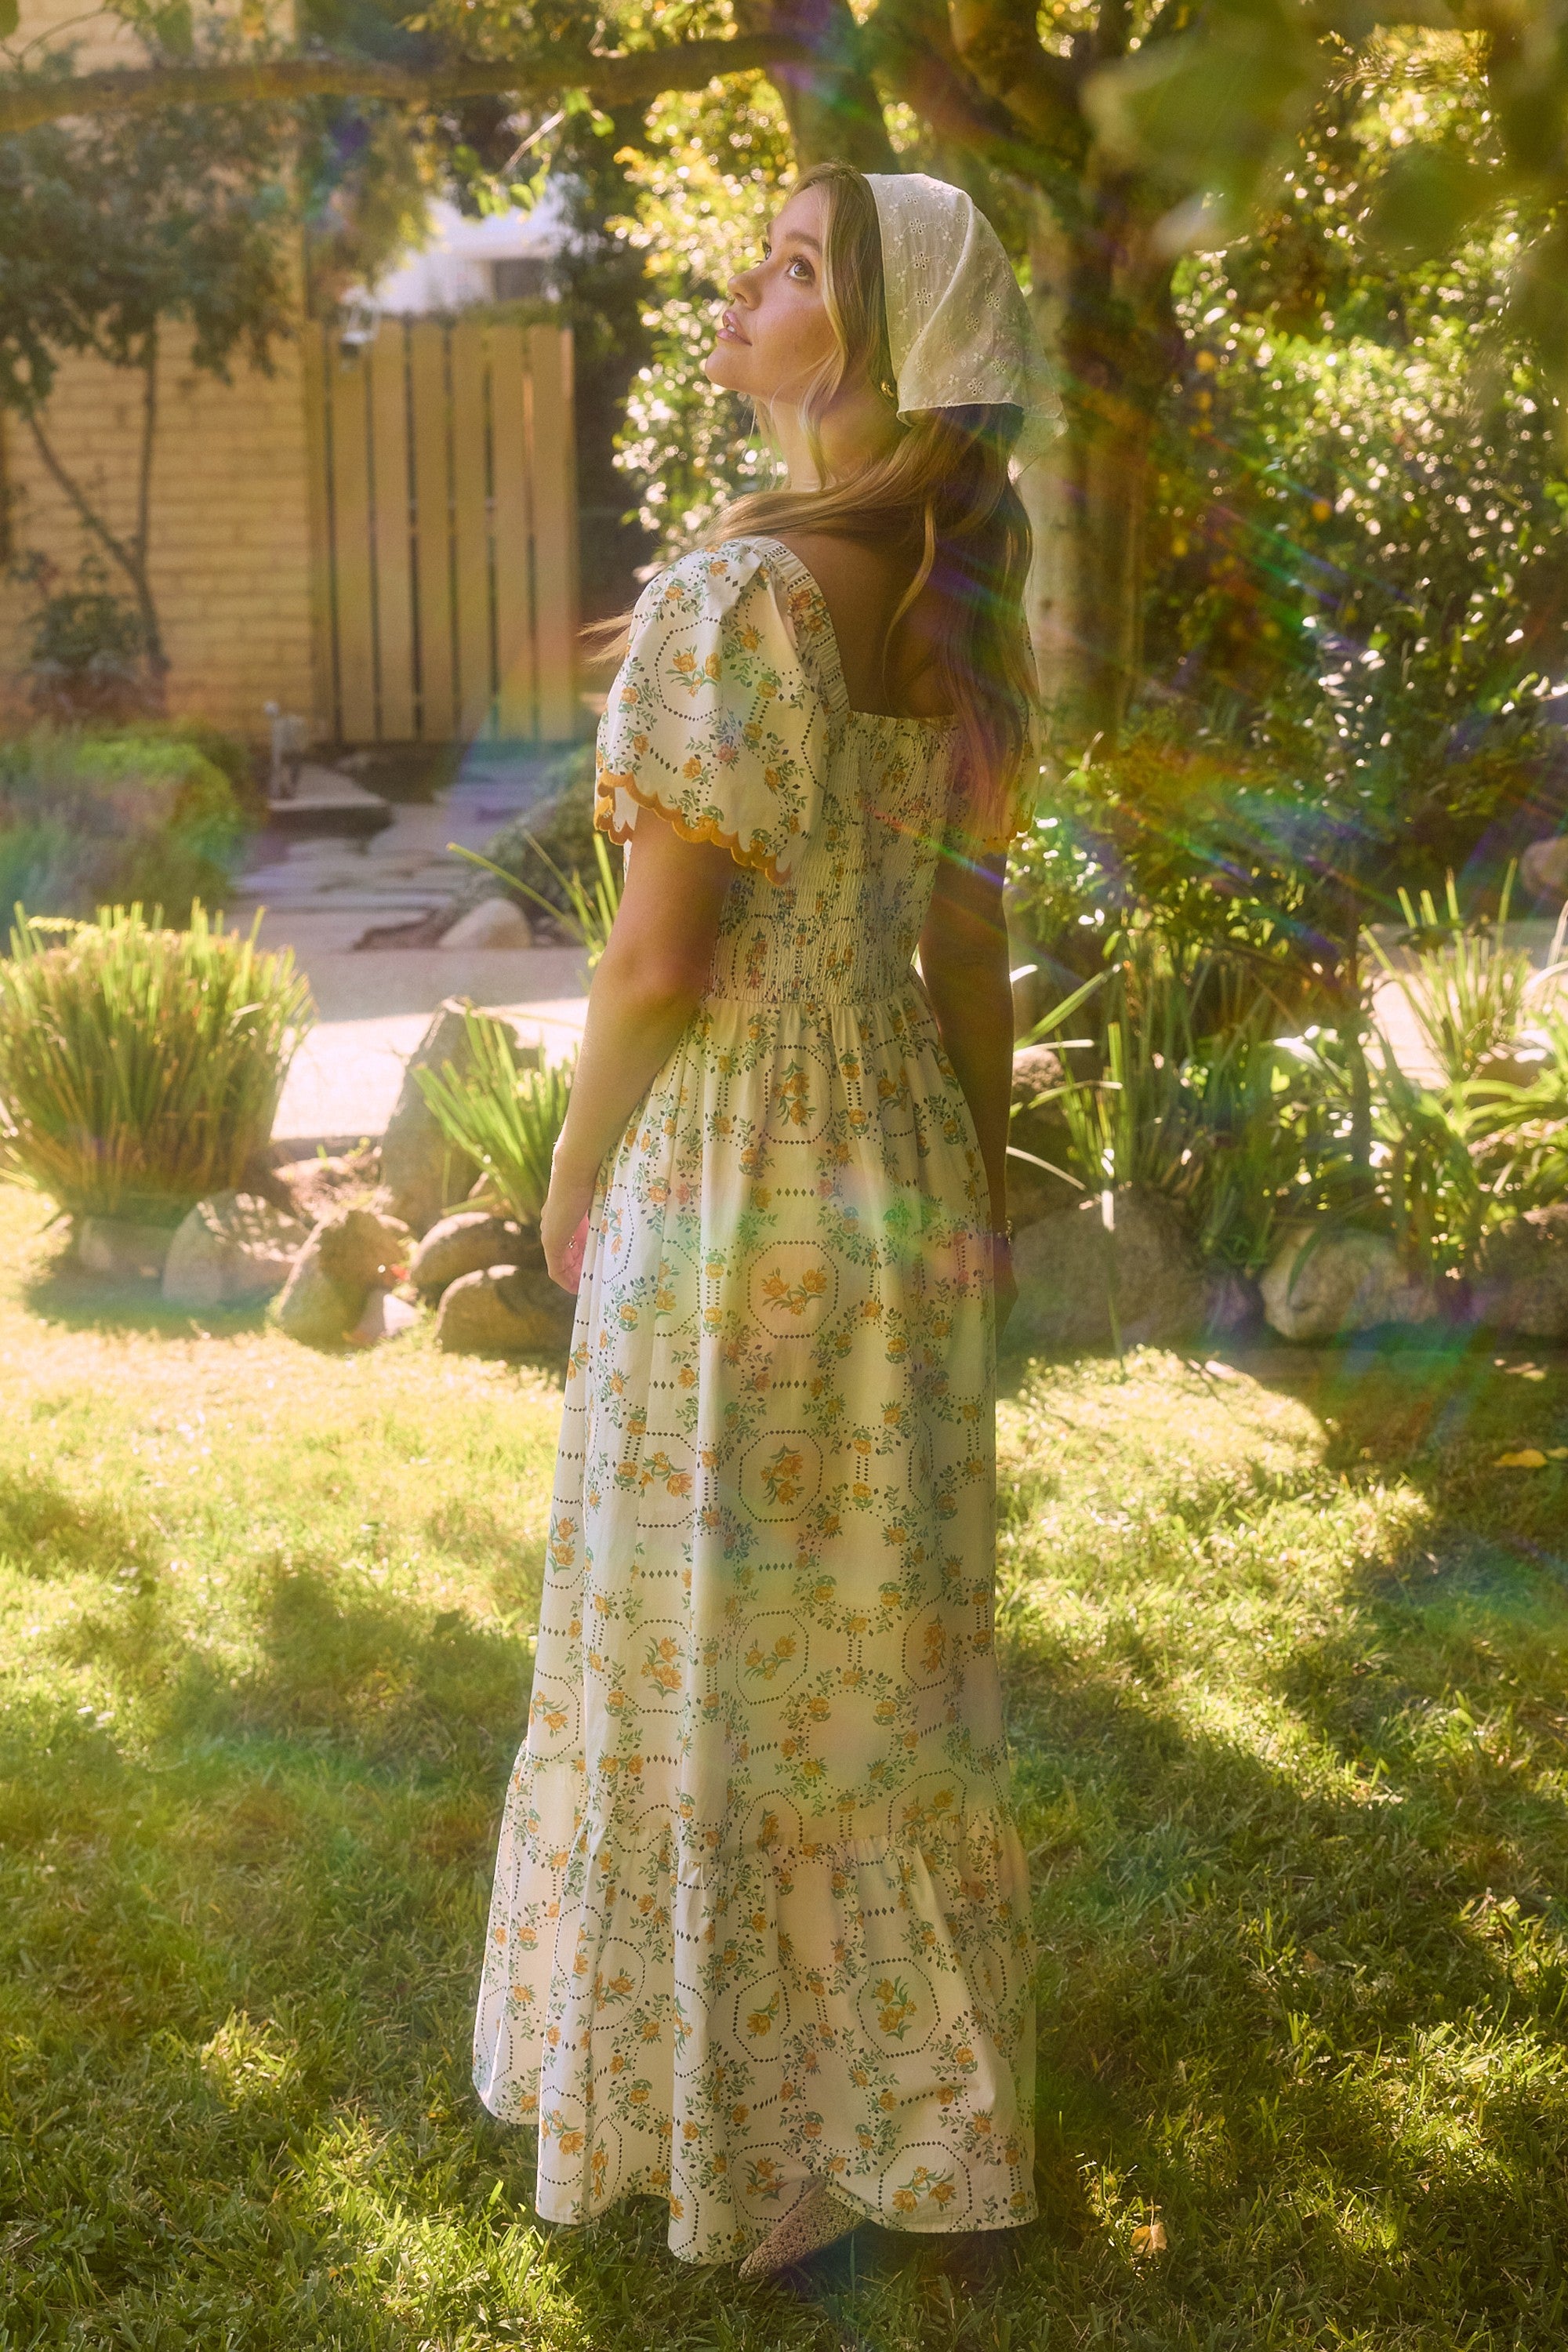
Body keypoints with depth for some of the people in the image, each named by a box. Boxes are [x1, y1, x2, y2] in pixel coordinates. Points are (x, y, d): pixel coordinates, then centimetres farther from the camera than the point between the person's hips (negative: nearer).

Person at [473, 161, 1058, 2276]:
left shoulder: (734, 596, -21)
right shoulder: (958, 606, 3)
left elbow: (660, 956, -20)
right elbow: (968, 930, 7)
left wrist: (571, 1182, -4)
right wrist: (985, 1190, 16)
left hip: (730, 1202, -7)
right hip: (906, 1171, 7)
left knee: (712, 1663, 10)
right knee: (886, 1641, 20)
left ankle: (753, 2126, 27)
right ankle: (914, 2066, 37)